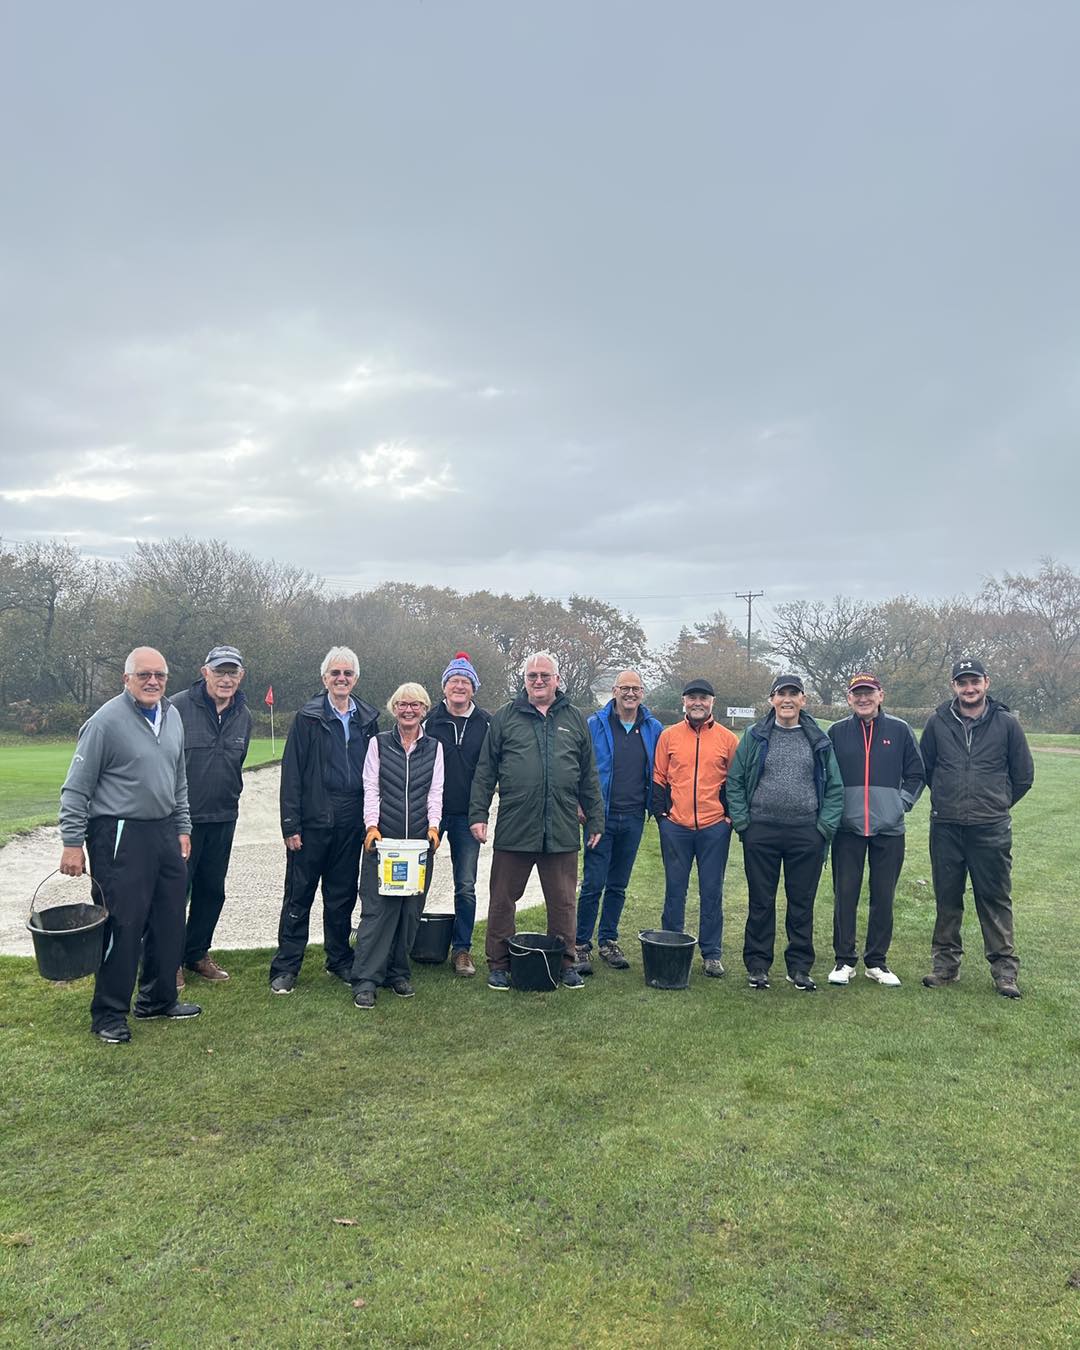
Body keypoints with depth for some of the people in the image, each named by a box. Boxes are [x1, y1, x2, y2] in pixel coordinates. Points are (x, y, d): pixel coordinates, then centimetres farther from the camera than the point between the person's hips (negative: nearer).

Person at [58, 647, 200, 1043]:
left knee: (169, 924, 13)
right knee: (123, 927, -3)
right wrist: (72, 843, -10)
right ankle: (109, 1014, 13)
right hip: (120, 837, -7)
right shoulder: (106, 721, -12)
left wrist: (182, 828, 16)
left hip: (165, 833, 7)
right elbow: (76, 788, -9)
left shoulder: (172, 717, 9)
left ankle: (158, 1000, 29)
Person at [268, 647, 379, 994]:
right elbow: (291, 773, -6)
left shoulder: (367, 719, 7)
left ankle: (340, 960, 27)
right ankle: (286, 967, 14)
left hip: (351, 825, 3)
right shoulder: (307, 718, -3)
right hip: (312, 822, -3)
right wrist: (290, 825, -10)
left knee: (343, 896, 14)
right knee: (299, 896, 5)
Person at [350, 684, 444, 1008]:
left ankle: (397, 973, 20)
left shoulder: (434, 747, 10)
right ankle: (365, 981, -2)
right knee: (377, 908, -7)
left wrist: (433, 826, -8)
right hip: (382, 838, -2)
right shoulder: (378, 743, 6)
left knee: (411, 910, 6)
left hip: (420, 840, 2)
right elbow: (371, 789, 0)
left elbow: (435, 792, 7)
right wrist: (372, 825, -12)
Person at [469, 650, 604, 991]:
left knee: (562, 902, 10)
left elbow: (589, 777, 14)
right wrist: (478, 814, -2)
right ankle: (498, 963, 20)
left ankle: (565, 963, 25)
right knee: (502, 900, 6)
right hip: (513, 830, -1)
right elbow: (485, 772, 6)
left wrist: (595, 820, 11)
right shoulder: (505, 718, 6)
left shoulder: (574, 720, 11)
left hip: (562, 831, 1)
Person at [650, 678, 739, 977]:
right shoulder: (669, 736, 4)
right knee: (674, 891, 8)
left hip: (714, 827, 0)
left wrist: (729, 815, 0)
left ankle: (711, 953, 17)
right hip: (675, 827, 1)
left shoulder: (728, 739, 3)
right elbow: (658, 778, 9)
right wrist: (661, 812, 0)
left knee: (712, 893, 6)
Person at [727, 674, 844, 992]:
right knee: (760, 902, 7)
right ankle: (757, 964, 18)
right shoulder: (755, 736, 4)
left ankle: (800, 967, 20)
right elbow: (734, 782, 4)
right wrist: (743, 823, -3)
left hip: (806, 834, 1)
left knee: (802, 903, 8)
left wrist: (825, 826, 0)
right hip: (761, 832, -1)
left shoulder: (819, 740, 7)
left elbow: (835, 787, 9)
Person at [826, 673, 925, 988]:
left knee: (883, 896, 6)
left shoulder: (899, 731, 4)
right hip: (847, 828, 0)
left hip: (889, 829, 0)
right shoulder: (837, 732, 4)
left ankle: (876, 962, 19)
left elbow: (916, 774, 10)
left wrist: (902, 802, 0)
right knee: (845, 894, 2)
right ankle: (844, 960, 14)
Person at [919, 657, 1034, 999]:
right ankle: (946, 963, 21)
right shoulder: (938, 722, 1)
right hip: (945, 827, 2)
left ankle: (1004, 968, 14)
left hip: (991, 829, -1)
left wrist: (997, 803, 12)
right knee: (947, 899, 10)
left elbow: (1023, 775, 9)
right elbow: (924, 768, 14)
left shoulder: (1006, 724, -1)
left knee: (995, 899, 4)